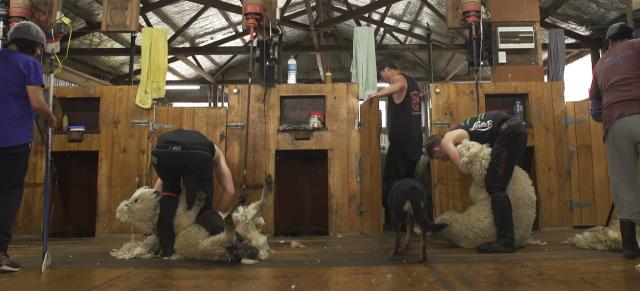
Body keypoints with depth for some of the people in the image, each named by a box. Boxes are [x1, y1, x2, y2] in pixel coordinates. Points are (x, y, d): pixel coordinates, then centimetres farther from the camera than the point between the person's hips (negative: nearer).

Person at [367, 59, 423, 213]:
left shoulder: (398, 78, -9)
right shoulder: (411, 80, 18)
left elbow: (399, 85, -36)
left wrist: (379, 94, -50)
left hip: (401, 140, -9)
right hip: (415, 139, 9)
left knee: (391, 181, -6)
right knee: (408, 179, 13)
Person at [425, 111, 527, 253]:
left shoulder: (446, 142, 0)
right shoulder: (458, 135, 25)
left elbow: (466, 170, -10)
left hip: (508, 131, -9)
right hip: (516, 127, 9)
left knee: (494, 186, -8)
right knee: (499, 184, 15)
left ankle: (506, 241, -10)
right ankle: (507, 237, 23)